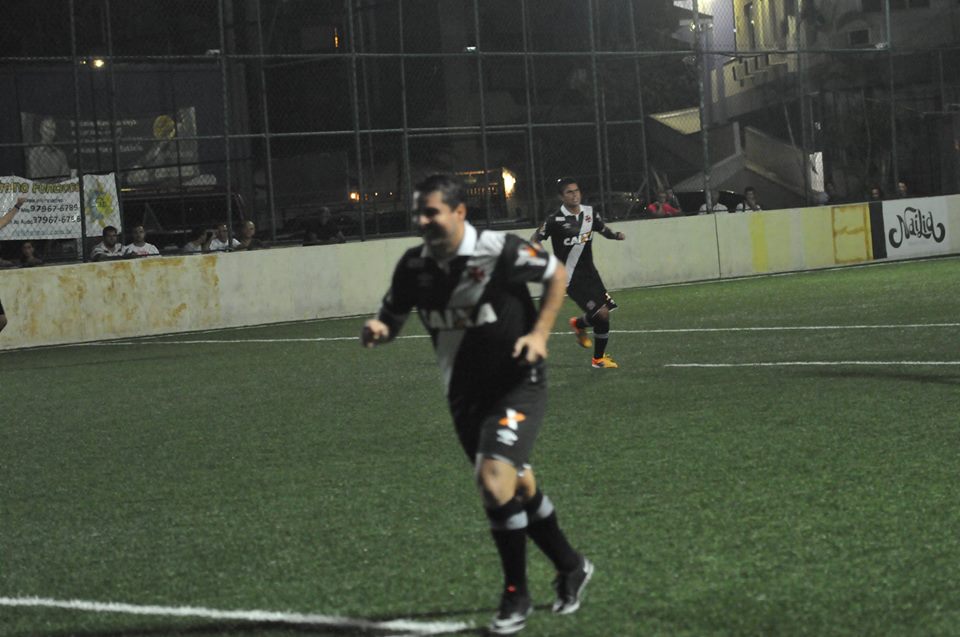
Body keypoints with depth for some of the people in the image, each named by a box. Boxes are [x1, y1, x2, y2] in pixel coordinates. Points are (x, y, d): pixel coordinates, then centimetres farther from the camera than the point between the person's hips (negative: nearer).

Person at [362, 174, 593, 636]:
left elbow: (556, 274, -2)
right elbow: (391, 320, 7)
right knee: (519, 486, 14)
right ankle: (571, 569, 37)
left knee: (494, 479, -22)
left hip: (516, 385, -6)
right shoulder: (414, 266, -4)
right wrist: (377, 330, -17)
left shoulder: (500, 250, -18)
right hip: (464, 394, 6)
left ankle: (516, 595, -5)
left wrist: (540, 333, -11)